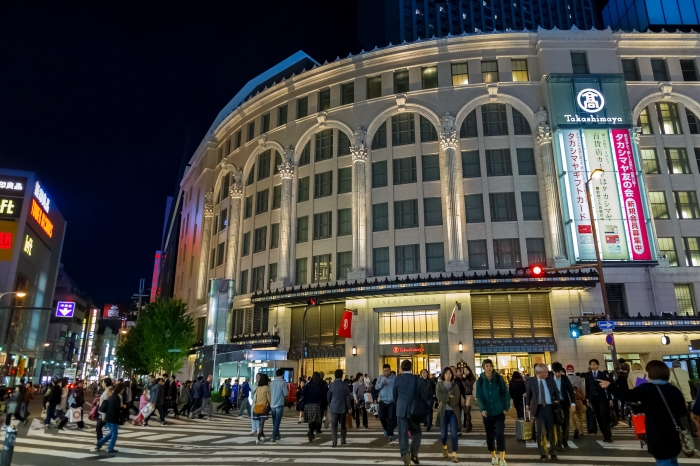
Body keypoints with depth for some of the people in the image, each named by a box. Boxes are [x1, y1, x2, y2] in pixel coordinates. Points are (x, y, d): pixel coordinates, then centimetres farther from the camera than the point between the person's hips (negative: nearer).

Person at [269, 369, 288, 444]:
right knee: (277, 422, -3)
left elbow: (270, 393, 12)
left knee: (275, 422, 18)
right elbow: (286, 394, -9)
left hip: (272, 405, 5)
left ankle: (277, 436, 32)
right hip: (279, 405, -5)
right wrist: (287, 389, 9)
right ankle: (273, 439, -8)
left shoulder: (272, 382, 6)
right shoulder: (283, 382, -9)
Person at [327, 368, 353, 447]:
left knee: (334, 425, 0)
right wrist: (349, 408, -2)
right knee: (343, 424, 15)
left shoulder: (331, 385, -5)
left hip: (334, 408, 0)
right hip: (343, 408, 1)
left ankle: (334, 441, -11)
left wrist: (329, 405, 20)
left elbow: (328, 396, 3)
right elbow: (348, 397, -7)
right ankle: (343, 440, 21)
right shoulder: (345, 385, -7)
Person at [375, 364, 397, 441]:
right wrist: (381, 384, -20)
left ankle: (390, 434, 6)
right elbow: (376, 387, -1)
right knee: (381, 417, 8)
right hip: (383, 400, 4)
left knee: (391, 418, -3)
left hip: (392, 401, -3)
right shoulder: (380, 377, 4)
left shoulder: (395, 378, -8)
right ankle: (386, 429, 34)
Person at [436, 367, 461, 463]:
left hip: (453, 411, 0)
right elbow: (439, 396, -12)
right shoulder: (439, 384, 5)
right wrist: (450, 396, -14)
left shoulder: (455, 385, 5)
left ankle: (454, 455, -4)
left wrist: (445, 399, -11)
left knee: (454, 433, -9)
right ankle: (444, 447, 36)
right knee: (443, 433, 6)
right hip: (443, 411, 0)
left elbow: (457, 399, -7)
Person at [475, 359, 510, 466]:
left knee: (500, 434, -8)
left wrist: (506, 408, -5)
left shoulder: (499, 378, -4)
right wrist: (482, 409, -18)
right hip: (487, 412, 2)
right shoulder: (480, 381, -3)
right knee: (490, 435, 11)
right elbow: (479, 396, -5)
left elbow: (506, 394, 0)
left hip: (499, 411, -2)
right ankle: (494, 456, 29)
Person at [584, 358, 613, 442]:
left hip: (602, 397, -2)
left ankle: (608, 435, -3)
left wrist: (610, 399, -4)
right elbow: (587, 387, 7)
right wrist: (587, 399, 4)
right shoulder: (587, 375, 6)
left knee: (604, 416, -10)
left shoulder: (603, 374, 2)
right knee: (598, 417, 2)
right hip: (593, 398, 2)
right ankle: (605, 435, 8)